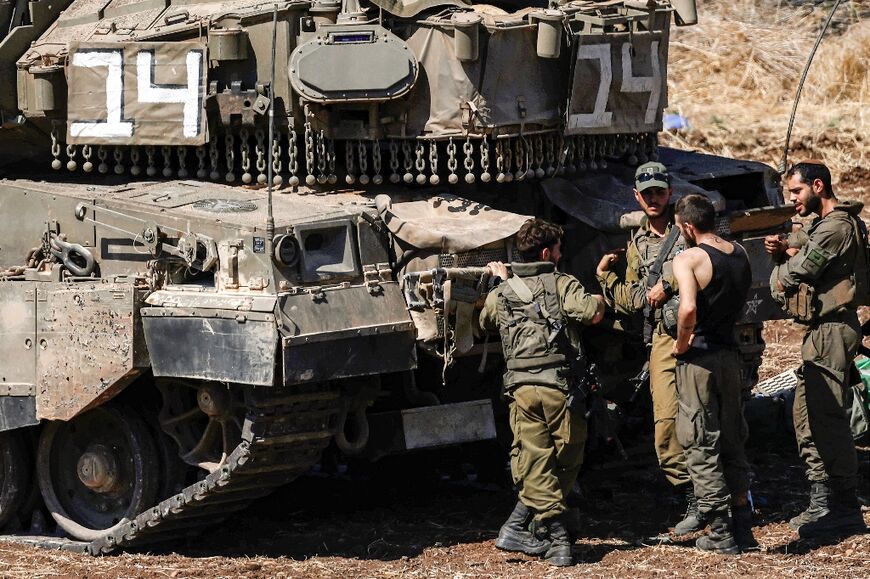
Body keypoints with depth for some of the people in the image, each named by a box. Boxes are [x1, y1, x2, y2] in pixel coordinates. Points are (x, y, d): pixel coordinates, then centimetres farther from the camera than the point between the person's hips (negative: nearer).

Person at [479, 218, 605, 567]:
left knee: (534, 461, 3)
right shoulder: (561, 285, -1)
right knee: (566, 459, 8)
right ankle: (520, 525, 4)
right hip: (559, 385, -4)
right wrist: (598, 300, 8)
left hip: (520, 387, 4)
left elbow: (486, 323, 33)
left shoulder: (500, 293, 13)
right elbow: (593, 314, -15)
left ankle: (556, 535, -5)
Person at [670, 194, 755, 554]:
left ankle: (720, 534, 3)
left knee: (702, 448, 2)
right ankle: (743, 528, 20)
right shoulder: (740, 254, 7)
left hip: (698, 360, -7)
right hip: (730, 355, 7)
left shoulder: (688, 259, -16)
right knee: (733, 443, 16)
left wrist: (681, 344, -15)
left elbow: (688, 308, -29)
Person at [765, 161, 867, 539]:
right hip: (821, 330, 11)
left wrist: (785, 261, 4)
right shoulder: (829, 224, 19)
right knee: (807, 417, 13)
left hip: (831, 330, -11)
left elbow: (792, 276, -18)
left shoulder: (836, 227, -16)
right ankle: (823, 503, 17)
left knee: (826, 417, -11)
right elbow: (808, 270, 20)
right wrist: (784, 253, 1)